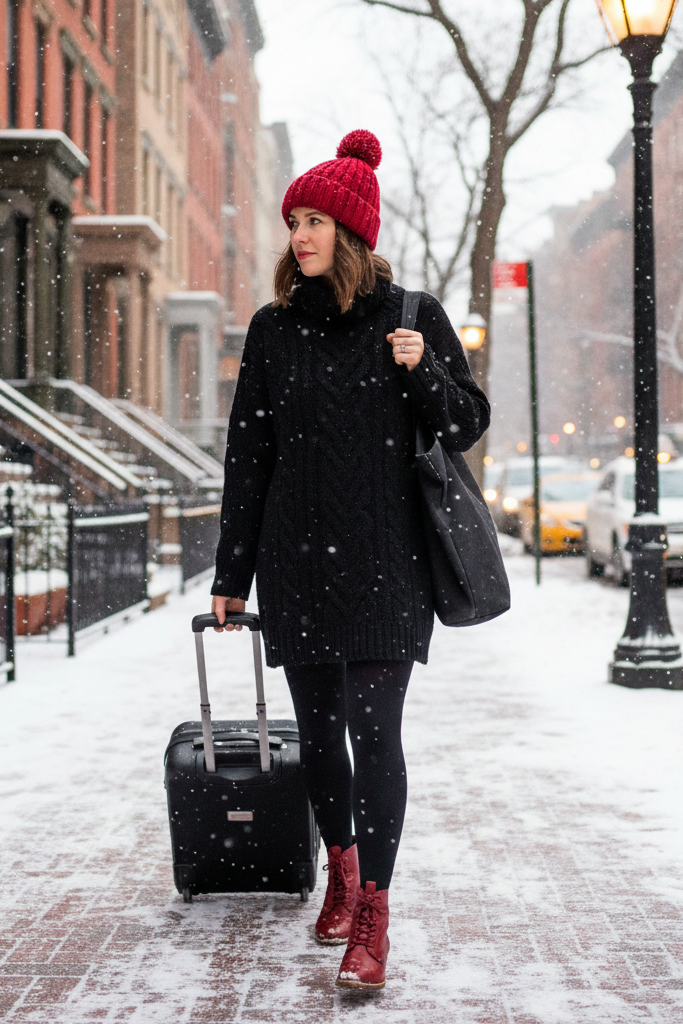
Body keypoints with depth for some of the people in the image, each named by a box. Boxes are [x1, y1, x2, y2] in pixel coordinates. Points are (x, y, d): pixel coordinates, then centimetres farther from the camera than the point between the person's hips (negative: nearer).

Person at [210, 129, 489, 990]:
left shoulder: (413, 317, 1)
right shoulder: (275, 328, 6)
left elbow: (467, 427, 6)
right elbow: (248, 456, 8)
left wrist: (423, 370, -15)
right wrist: (230, 575, 8)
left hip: (384, 562, -3)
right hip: (296, 561, 3)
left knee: (374, 730, -8)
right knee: (317, 729, 11)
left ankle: (372, 915, -3)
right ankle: (340, 869, 32)